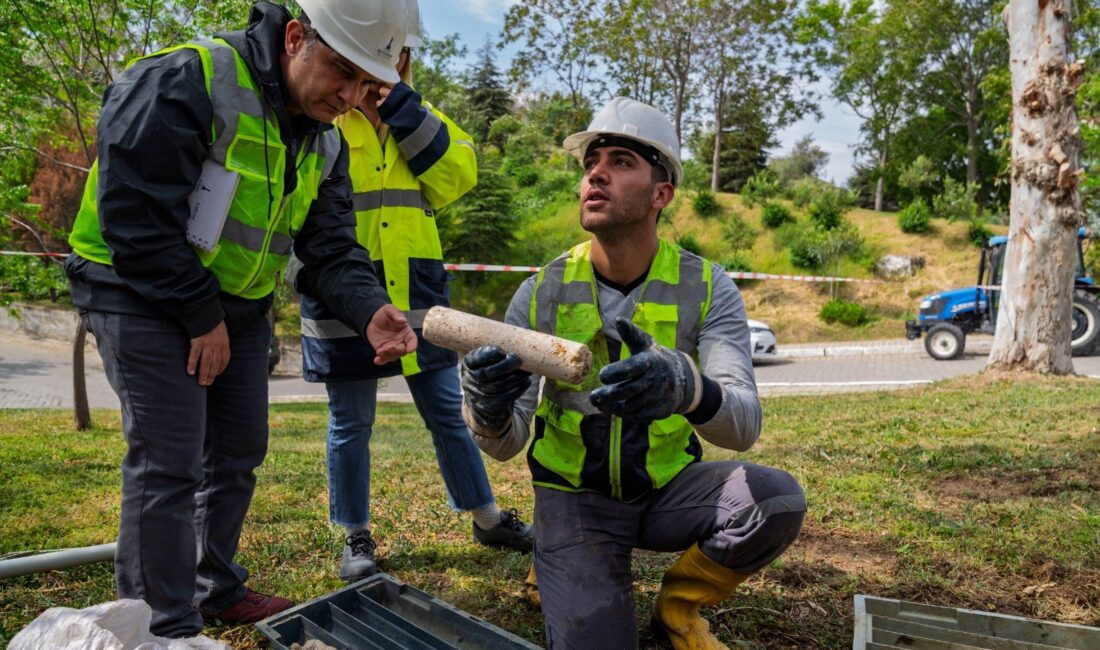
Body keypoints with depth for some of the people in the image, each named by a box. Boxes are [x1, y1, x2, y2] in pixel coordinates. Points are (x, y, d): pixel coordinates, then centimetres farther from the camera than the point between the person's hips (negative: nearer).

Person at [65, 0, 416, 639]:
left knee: (239, 450, 14)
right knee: (170, 461, -7)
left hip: (237, 304, 8)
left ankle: (217, 589, 33)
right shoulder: (184, 83, -22)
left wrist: (370, 310, -21)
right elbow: (135, 217, -25)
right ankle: (166, 627, 10)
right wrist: (201, 317, -19)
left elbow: (330, 245, -2)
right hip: (144, 294, -7)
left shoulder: (324, 139, 2)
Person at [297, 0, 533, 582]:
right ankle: (356, 537, 27)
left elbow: (457, 176, -5)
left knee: (447, 413, 12)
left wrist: (401, 109, -9)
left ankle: (488, 519, 28)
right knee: (350, 425, 8)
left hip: (416, 291, 3)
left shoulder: (417, 117, 13)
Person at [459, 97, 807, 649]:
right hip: (575, 493, -1)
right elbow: (506, 443, -13)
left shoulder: (707, 289, -11)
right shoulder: (541, 293, -11)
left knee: (777, 501, -25)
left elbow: (743, 424, -24)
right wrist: (489, 411, -38)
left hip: (668, 485, 2)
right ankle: (560, 564, 15)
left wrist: (685, 387, -48)